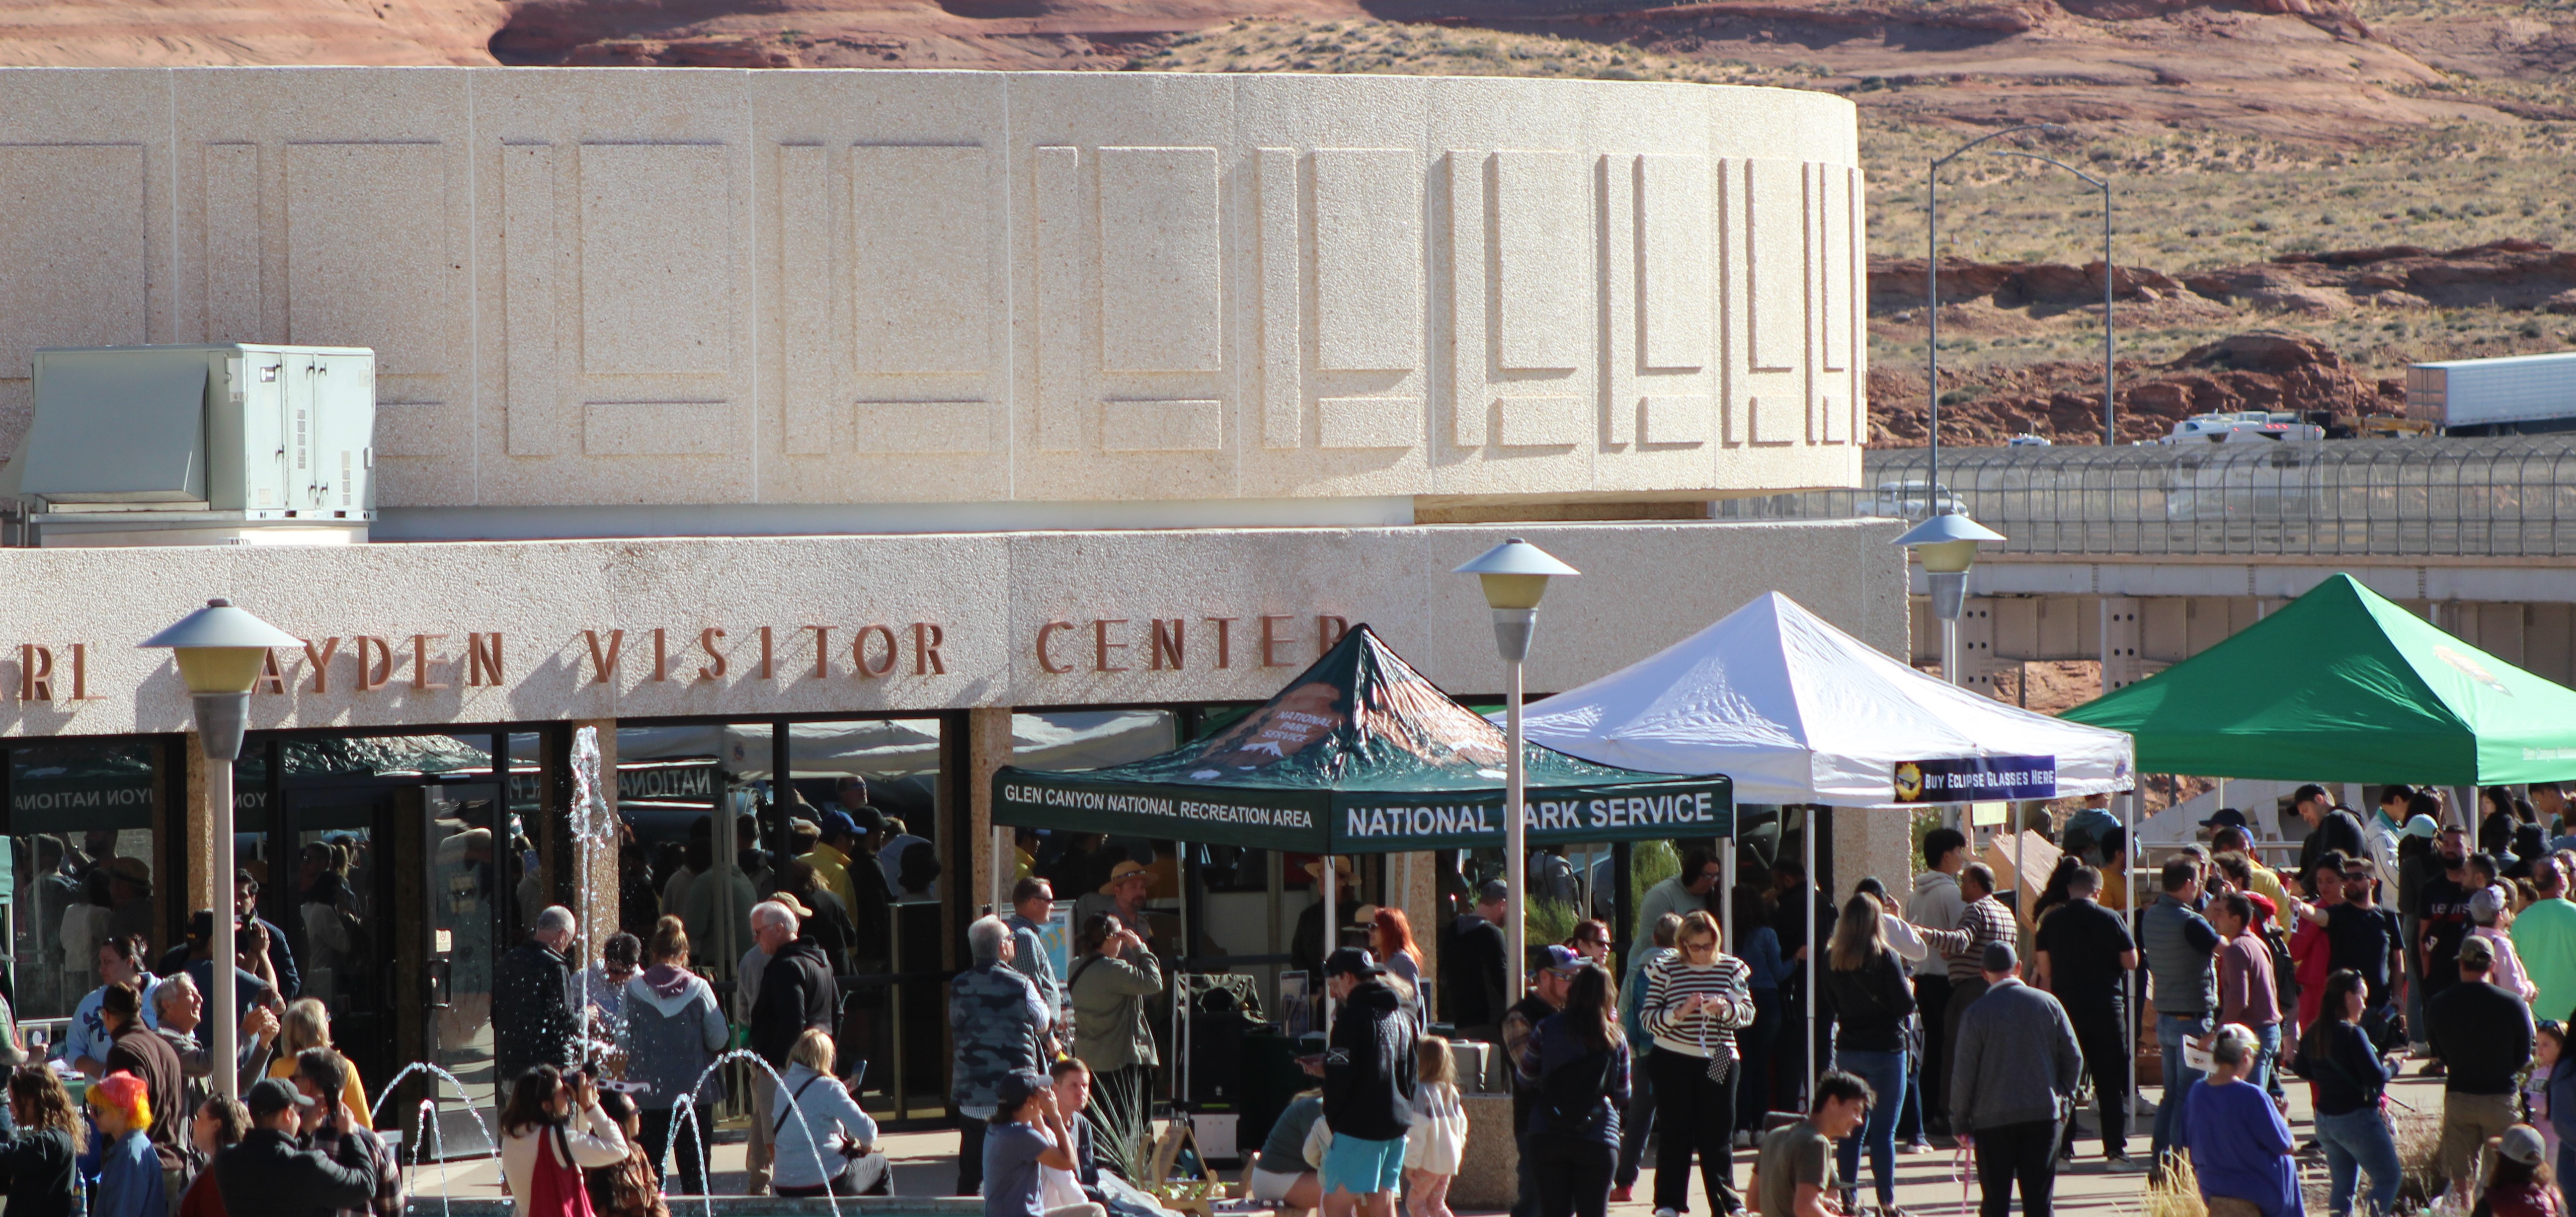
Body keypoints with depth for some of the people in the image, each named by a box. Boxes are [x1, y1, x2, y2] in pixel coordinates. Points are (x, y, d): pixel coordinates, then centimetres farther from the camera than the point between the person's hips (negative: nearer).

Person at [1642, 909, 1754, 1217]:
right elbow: (1648, 1019, -4)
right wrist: (1679, 1013, -21)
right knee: (1675, 1133, 2)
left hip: (1718, 1061, 1)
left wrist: (1725, 1008, -16)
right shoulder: (1666, 971, -2)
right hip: (1673, 1062, -1)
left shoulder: (1731, 968, 4)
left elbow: (1748, 1015, 4)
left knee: (1717, 1134, 4)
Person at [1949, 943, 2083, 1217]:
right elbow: (2074, 1058, 6)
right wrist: (2064, 1098, 21)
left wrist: (1960, 1122, 3)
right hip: (2043, 1113, 2)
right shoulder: (2048, 1004, 0)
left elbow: (1963, 1073, -7)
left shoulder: (1976, 1013, -8)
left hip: (1992, 1119, -2)